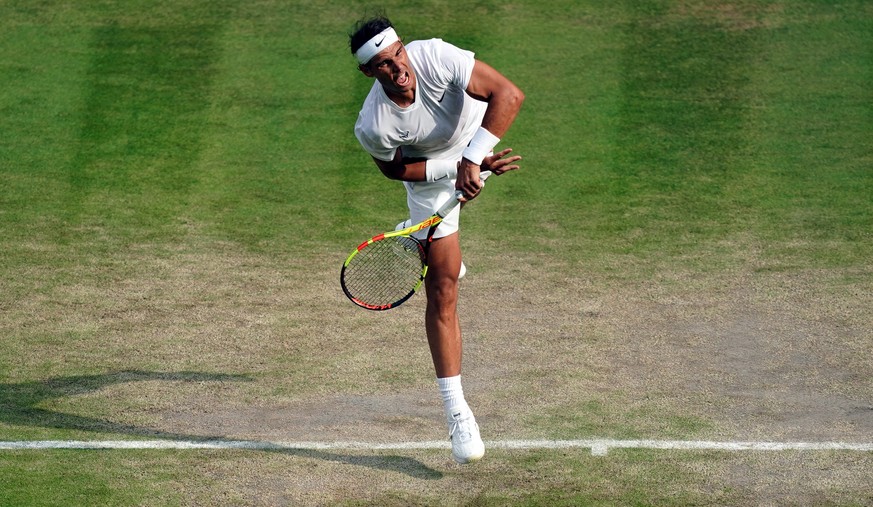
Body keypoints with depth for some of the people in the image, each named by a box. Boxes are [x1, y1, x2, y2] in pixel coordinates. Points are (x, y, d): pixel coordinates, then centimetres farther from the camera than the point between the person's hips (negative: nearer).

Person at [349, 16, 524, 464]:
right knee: (442, 291, -7)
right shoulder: (372, 128, -35)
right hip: (427, 169, -2)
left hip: (475, 144, 2)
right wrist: (458, 167, -25)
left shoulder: (435, 57, -38)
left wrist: (472, 159, -43)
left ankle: (428, 244, 71)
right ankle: (456, 412, -5)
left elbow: (509, 95, -38)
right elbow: (394, 169, -14)